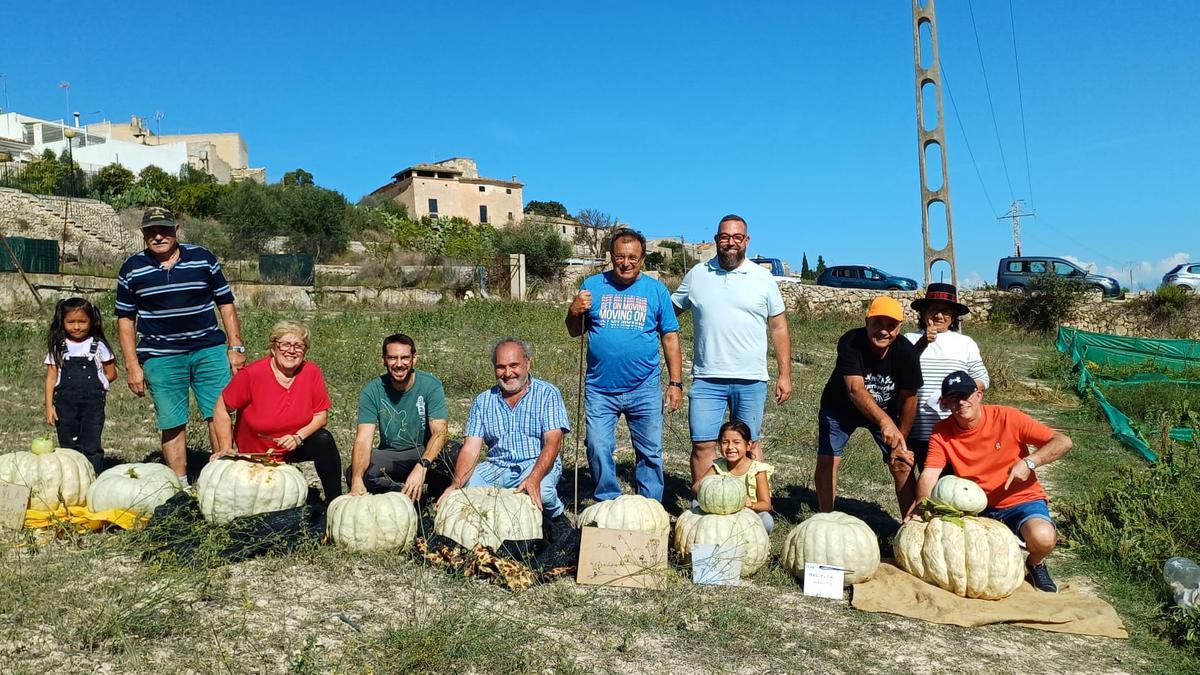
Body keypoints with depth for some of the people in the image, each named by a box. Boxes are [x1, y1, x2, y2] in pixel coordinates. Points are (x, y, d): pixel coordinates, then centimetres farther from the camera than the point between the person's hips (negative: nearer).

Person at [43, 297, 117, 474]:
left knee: (91, 447, -5)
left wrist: (92, 384, -4)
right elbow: (51, 378, 5)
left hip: (93, 403, -2)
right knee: (68, 447, 7)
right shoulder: (58, 348, 6)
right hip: (65, 404, 2)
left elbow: (111, 373, 9)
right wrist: (49, 406, 0)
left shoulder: (99, 346, 3)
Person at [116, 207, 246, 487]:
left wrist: (235, 347, 1)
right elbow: (125, 318, 9)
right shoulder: (132, 268, 6)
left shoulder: (202, 258, 4)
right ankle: (181, 488, 15)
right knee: (171, 425, 4)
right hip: (160, 357, 0)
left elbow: (225, 303, 8)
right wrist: (132, 365, 3)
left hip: (209, 350, 0)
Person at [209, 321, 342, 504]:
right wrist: (226, 449, -11)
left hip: (294, 447, 2)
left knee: (323, 440, -27)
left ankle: (334, 501, -15)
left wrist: (298, 437, -22)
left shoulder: (312, 372, -14)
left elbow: (321, 415, -7)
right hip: (256, 455, -1)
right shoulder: (251, 374, -21)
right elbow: (222, 409, -9)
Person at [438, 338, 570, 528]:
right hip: (496, 468, 3)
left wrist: (534, 478, -31)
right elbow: (471, 448, 0)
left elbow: (553, 442, -13)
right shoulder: (483, 401, 8)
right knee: (465, 489, -23)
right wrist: (456, 485, -19)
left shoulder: (547, 394, -2)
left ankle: (555, 515, 1)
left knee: (542, 491, -35)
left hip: (538, 465, -3)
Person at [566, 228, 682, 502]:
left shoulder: (656, 290, 3)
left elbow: (670, 338, 5)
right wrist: (574, 312, -13)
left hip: (644, 389, 0)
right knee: (598, 451, 3)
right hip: (600, 389, 0)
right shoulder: (593, 285, 4)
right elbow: (575, 332, 9)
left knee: (650, 453, 8)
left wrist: (676, 383, 1)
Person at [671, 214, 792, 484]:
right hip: (706, 379, 1)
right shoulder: (697, 275, 6)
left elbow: (778, 327, 6)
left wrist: (785, 374, 3)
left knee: (749, 444, 10)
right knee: (702, 445, 1)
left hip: (751, 380, 0)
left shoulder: (763, 278, 4)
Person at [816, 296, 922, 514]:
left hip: (886, 410, 2)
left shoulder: (906, 352, -24)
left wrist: (900, 442, -8)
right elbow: (855, 389, -45)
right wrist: (884, 421, -60)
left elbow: (908, 399, -13)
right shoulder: (850, 342, -33)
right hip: (840, 407, -2)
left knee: (902, 464, -4)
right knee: (826, 460, -8)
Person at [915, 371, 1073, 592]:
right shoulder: (942, 432, -5)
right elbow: (929, 475, -14)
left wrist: (1028, 462, -28)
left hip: (1020, 501, -3)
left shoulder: (1006, 417, -13)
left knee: (1043, 538, -33)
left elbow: (1063, 442, -12)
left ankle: (1035, 564, 7)